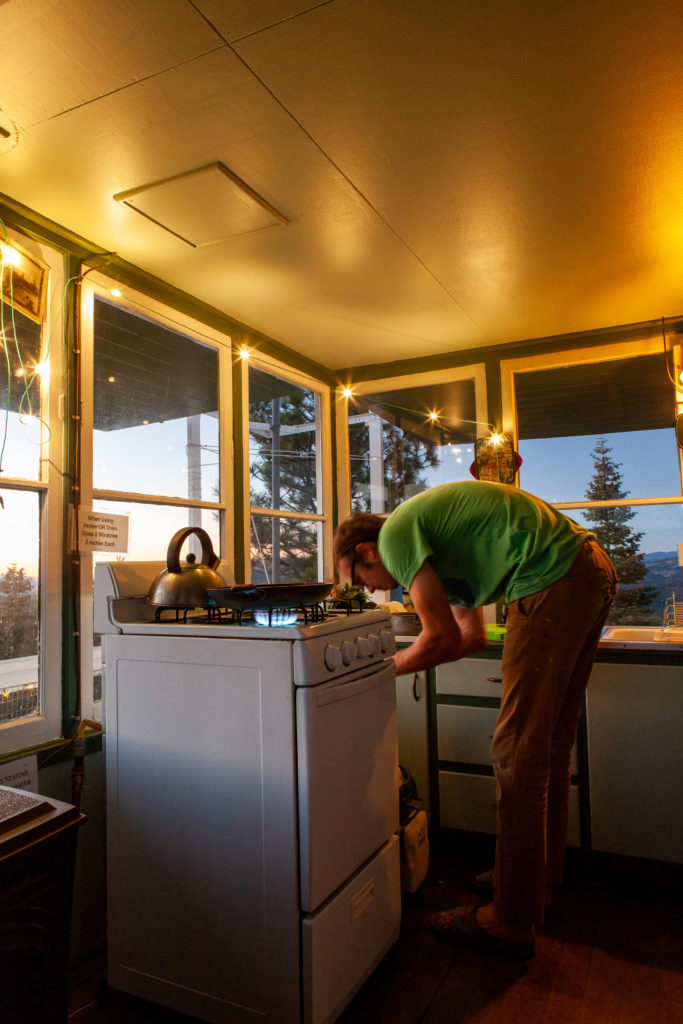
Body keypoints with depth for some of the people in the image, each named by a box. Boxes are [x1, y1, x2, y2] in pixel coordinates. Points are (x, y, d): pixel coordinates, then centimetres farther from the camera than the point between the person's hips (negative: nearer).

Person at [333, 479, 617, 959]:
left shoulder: (396, 532, -4)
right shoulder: (431, 528, 24)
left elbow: (443, 638, -9)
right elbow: (473, 635, 25)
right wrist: (402, 659, 22)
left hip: (554, 580, -10)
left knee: (518, 753, -3)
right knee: (551, 744, 18)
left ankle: (512, 922, 9)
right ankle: (541, 880, 33)